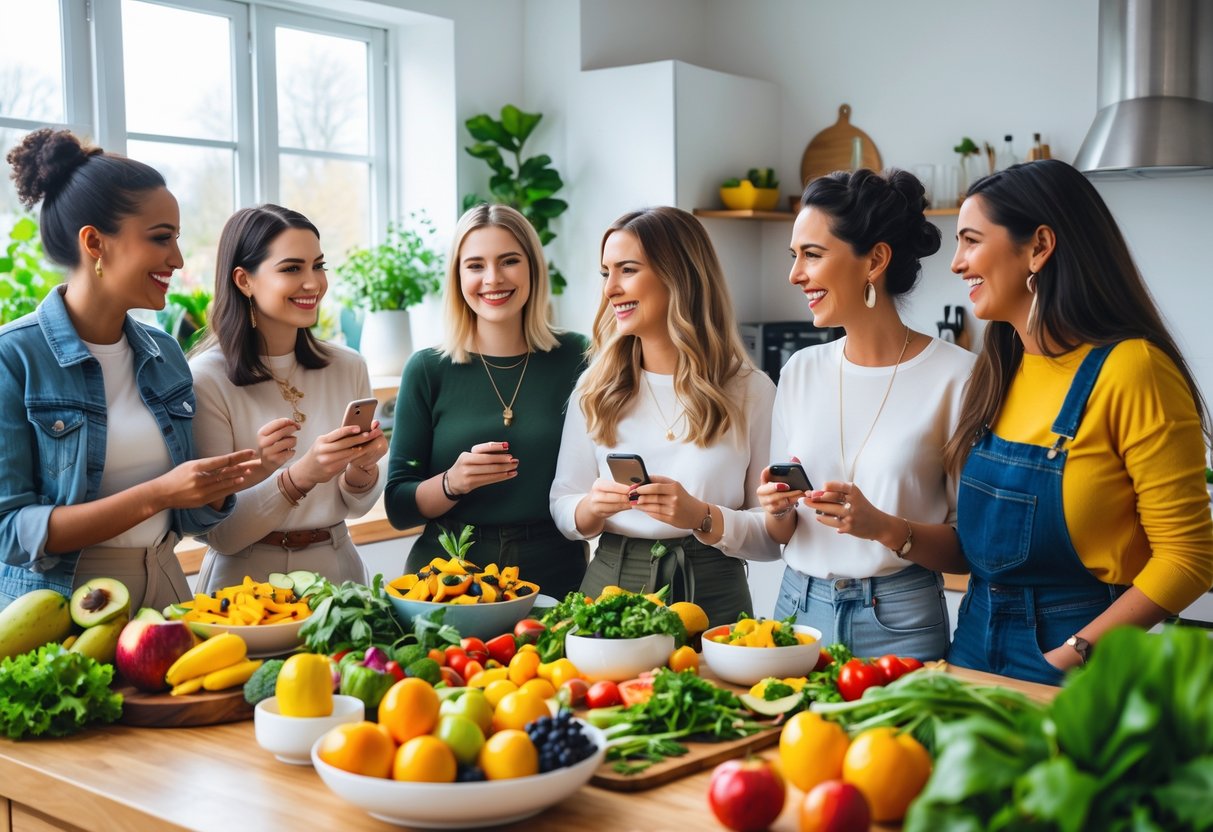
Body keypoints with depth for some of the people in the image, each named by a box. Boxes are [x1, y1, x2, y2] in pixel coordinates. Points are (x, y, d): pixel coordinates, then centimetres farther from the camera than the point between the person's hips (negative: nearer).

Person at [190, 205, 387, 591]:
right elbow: (220, 534, -11)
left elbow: (356, 507, 9)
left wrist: (362, 469, -12)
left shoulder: (349, 367, 3)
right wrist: (301, 476, -24)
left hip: (337, 571, 4)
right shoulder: (207, 379, -11)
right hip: (249, 580, -3)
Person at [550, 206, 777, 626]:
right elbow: (562, 505, 9)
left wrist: (702, 518, -19)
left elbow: (776, 536, -4)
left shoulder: (751, 391, -3)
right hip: (610, 584, 2)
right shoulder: (595, 388, 5)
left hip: (711, 596, -2)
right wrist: (592, 508, -12)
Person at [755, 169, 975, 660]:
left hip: (899, 622, -4)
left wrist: (885, 528, -23)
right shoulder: (801, 371, 5)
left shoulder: (955, 376, -11)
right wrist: (778, 511, -9)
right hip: (799, 606, 4)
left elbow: (970, 545, -8)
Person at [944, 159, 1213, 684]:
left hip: (1081, 664, -6)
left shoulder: (1130, 370, -16)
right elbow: (980, 544, 10)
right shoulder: (1000, 372, 5)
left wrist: (1070, 656, -20)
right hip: (977, 642, 6)